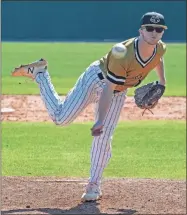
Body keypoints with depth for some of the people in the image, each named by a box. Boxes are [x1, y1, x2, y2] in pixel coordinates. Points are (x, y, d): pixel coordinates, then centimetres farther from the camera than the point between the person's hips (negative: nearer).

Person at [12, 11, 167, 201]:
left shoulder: (160, 48, -15)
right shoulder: (124, 54, -35)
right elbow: (108, 89, -32)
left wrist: (162, 83, 7)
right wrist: (100, 120, -35)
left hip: (119, 91, 5)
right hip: (96, 79, -5)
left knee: (103, 138, -3)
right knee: (60, 118, -3)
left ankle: (93, 186, 6)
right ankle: (39, 73, 16)